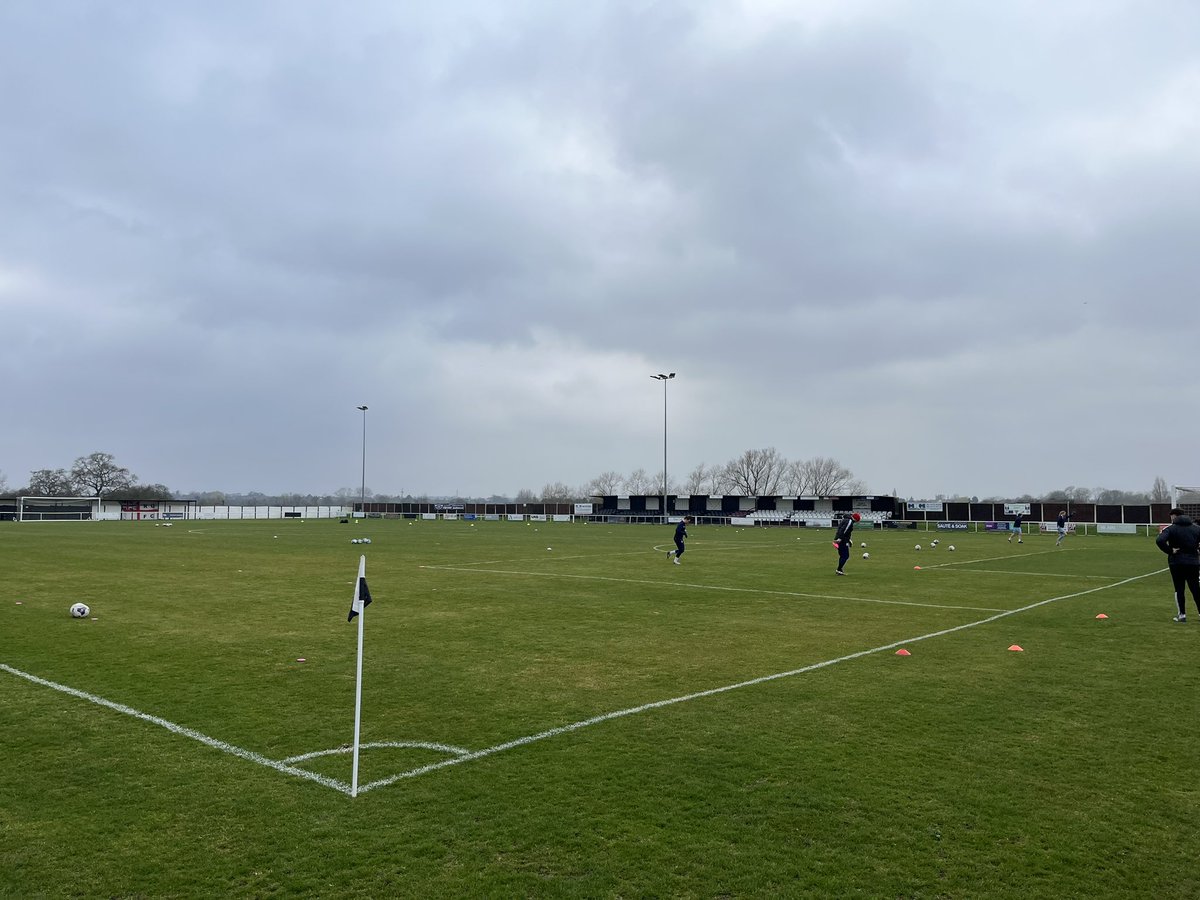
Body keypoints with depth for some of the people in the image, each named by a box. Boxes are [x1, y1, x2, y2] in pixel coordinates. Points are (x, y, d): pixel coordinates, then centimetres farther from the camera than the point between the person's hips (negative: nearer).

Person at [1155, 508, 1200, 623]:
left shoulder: (1170, 528, -6)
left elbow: (1159, 540, -24)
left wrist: (1170, 551, -14)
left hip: (1176, 562, -3)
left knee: (1179, 589, 3)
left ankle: (1182, 614, 3)